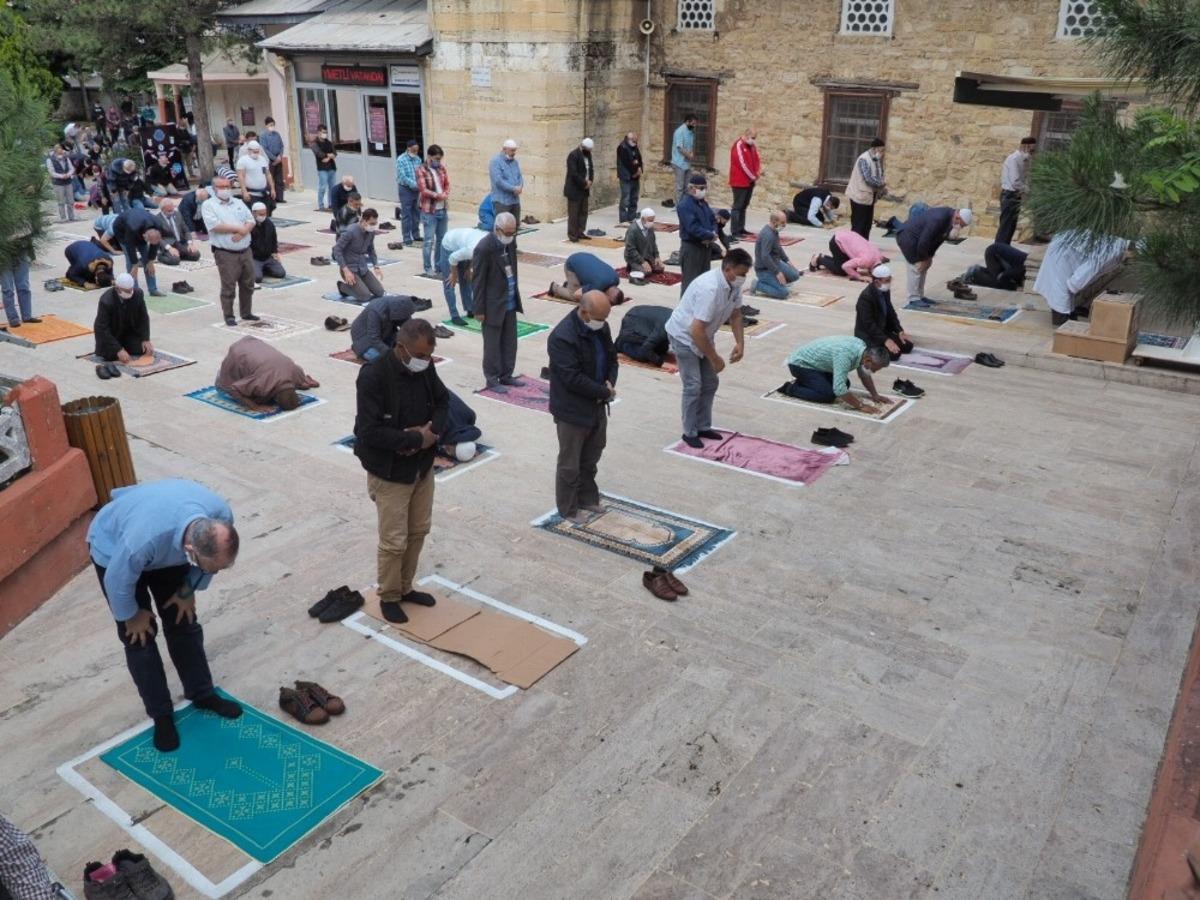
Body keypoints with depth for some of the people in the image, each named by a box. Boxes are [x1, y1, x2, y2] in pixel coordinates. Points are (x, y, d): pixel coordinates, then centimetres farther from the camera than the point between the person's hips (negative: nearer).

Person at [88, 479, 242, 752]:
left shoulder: (222, 517, -33)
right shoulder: (144, 539, -48)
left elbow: (209, 559, -8)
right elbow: (117, 583, -26)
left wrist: (188, 590, 1)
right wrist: (132, 615, -9)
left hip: (168, 545, 4)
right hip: (113, 547, -4)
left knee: (183, 622, 8)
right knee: (139, 636, -1)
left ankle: (202, 694, 27)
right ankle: (161, 714, 16)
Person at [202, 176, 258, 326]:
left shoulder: (238, 202, 15)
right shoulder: (209, 205, -1)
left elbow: (251, 221, 8)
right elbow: (215, 226, -15)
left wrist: (242, 232, -13)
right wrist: (238, 228, -11)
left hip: (245, 251, 5)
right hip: (225, 253, -5)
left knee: (248, 284, 11)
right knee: (228, 287, -3)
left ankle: (246, 313, 25)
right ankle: (228, 316, 8)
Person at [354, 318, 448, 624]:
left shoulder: (426, 367, -5)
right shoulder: (373, 375, -25)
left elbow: (442, 401, 9)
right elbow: (369, 431, -28)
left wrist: (433, 431, -13)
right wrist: (418, 440, -23)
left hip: (422, 467, 7)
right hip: (389, 472, -7)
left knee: (418, 532, 18)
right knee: (394, 541, 4)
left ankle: (405, 588, 37)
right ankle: (389, 597, 26)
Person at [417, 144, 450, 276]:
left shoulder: (442, 168, 9)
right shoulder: (421, 170, -9)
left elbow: (447, 184, 12)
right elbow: (423, 190, -15)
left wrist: (446, 195, -9)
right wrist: (439, 195, -16)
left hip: (443, 209, 6)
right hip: (429, 211, -6)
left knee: (441, 239, 12)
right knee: (429, 240, -3)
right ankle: (428, 267, 4)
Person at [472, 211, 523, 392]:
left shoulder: (510, 242, 2)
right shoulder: (484, 248, -20)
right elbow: (478, 281, -16)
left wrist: (516, 295, 15)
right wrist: (479, 310, -14)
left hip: (510, 302, 7)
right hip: (493, 305, -7)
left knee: (510, 342, 15)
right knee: (492, 344, 5)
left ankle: (506, 375, 28)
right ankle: (492, 379, 17)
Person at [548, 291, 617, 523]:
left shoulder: (601, 327, -1)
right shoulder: (562, 337, -26)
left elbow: (611, 357, 10)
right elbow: (574, 379, -28)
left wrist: (610, 382, -10)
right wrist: (605, 392, -20)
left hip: (597, 406, 8)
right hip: (572, 410, -7)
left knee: (591, 459, 22)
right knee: (570, 464, 9)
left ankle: (587, 499, 40)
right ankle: (569, 509, 25)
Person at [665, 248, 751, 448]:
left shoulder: (734, 284, -10)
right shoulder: (710, 289, -36)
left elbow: (735, 314, 7)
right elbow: (696, 330, -36)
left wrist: (740, 342, -6)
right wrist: (715, 359, -26)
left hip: (702, 336, 8)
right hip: (684, 336, -8)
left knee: (711, 383, 10)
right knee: (693, 386, -8)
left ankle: (703, 427, 23)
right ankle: (689, 433, 5)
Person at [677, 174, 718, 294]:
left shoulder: (702, 202, 12)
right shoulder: (685, 205, -17)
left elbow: (713, 220, 16)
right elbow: (693, 228, -25)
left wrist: (713, 233, -7)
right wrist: (711, 235, -17)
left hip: (705, 247, 9)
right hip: (691, 248, -9)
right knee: (690, 282, -4)